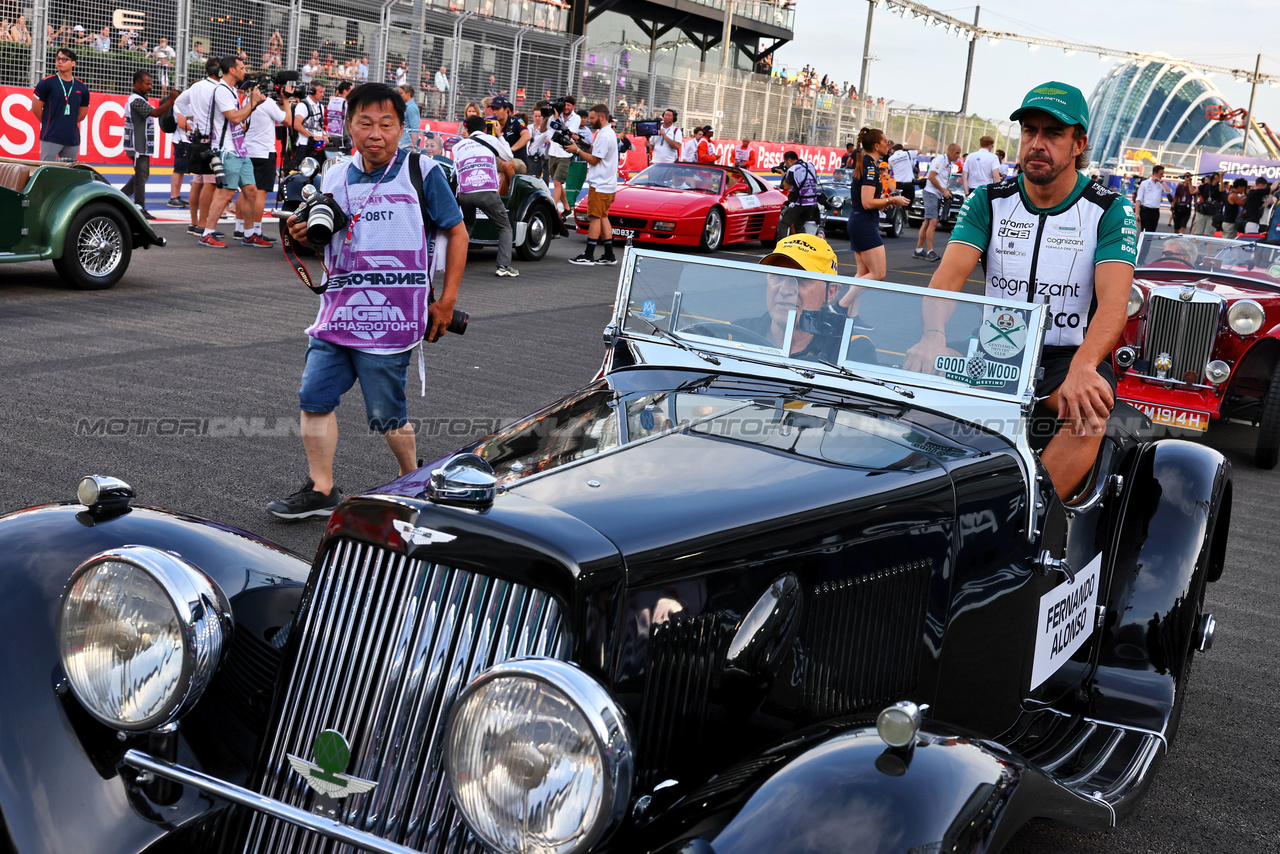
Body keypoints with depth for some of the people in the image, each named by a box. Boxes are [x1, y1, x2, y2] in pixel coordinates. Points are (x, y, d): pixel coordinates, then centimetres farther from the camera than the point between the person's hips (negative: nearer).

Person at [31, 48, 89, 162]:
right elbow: (36, 108, 3)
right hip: (50, 137, -4)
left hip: (72, 139, 4)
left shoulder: (82, 87, 8)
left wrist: (69, 123, 14)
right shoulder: (47, 83, -2)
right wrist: (48, 124, 12)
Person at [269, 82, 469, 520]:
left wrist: (446, 301, -2)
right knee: (315, 397, 1)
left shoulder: (421, 171, -3)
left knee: (386, 414, 3)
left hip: (391, 317, -5)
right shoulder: (336, 178, 12)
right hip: (338, 311, 5)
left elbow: (457, 232, 1)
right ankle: (321, 490, 13)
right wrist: (307, 235, -1)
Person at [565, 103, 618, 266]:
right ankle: (609, 256, 12)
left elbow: (594, 160, -16)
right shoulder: (607, 133, 16)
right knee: (603, 217, 11)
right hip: (607, 184, 10)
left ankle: (589, 255, -4)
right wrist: (579, 147, 6)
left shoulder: (604, 136, -16)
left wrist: (577, 150, -7)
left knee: (595, 217, -7)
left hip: (600, 184, -10)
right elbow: (593, 153, 17)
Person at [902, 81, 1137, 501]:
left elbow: (1113, 300, -18)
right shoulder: (989, 201, 4)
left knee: (1089, 412, -35)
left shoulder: (1110, 211, -3)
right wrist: (934, 335, -33)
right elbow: (947, 277, -9)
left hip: (1073, 357, -2)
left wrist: (1081, 369, -39)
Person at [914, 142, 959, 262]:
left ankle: (918, 250, 13)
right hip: (931, 193, -10)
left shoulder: (949, 164, 20)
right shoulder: (940, 159, -9)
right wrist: (943, 191, -13)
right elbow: (931, 177, -18)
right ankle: (930, 252, -20)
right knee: (933, 222, -16)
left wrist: (948, 191, 11)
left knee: (928, 223, 9)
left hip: (938, 196, 10)